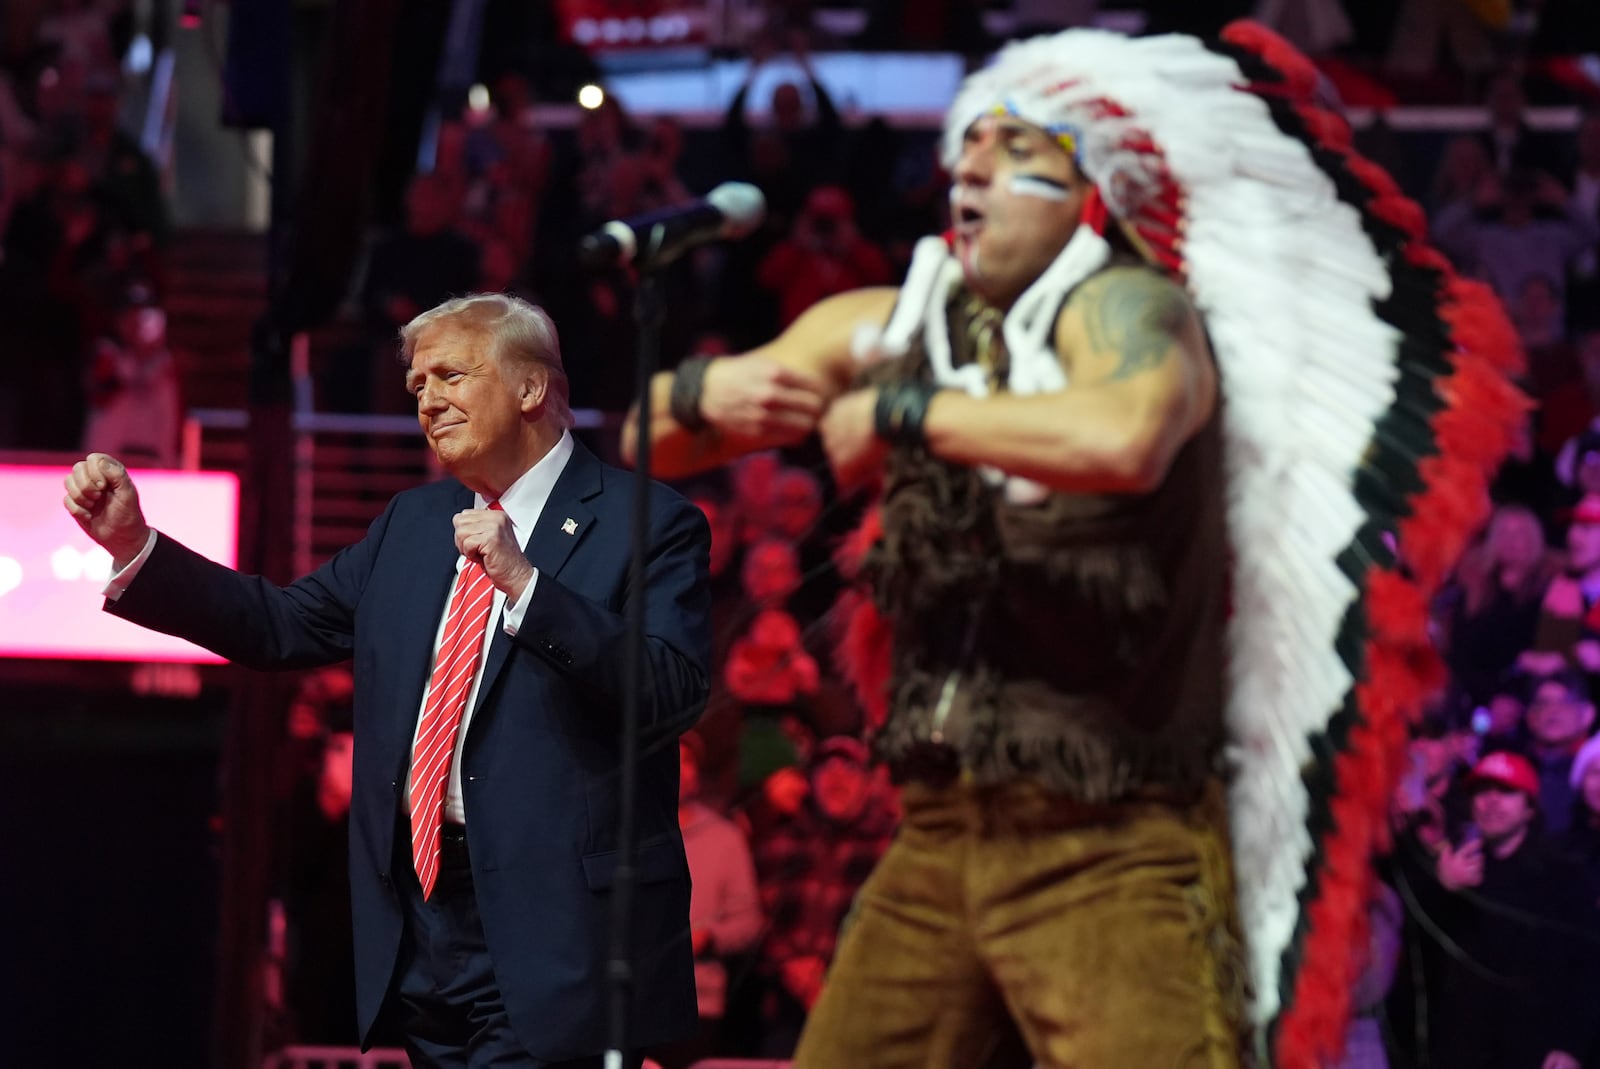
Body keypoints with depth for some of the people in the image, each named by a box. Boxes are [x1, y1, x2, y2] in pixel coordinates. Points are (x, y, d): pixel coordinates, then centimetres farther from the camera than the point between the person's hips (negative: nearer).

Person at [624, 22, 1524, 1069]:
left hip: (1114, 855, -6)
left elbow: (1122, 441, -35)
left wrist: (902, 412, -22)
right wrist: (705, 394, -11)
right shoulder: (881, 331, 8)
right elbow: (649, 437, 14)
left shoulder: (1124, 308, -11)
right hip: (936, 843, 7)